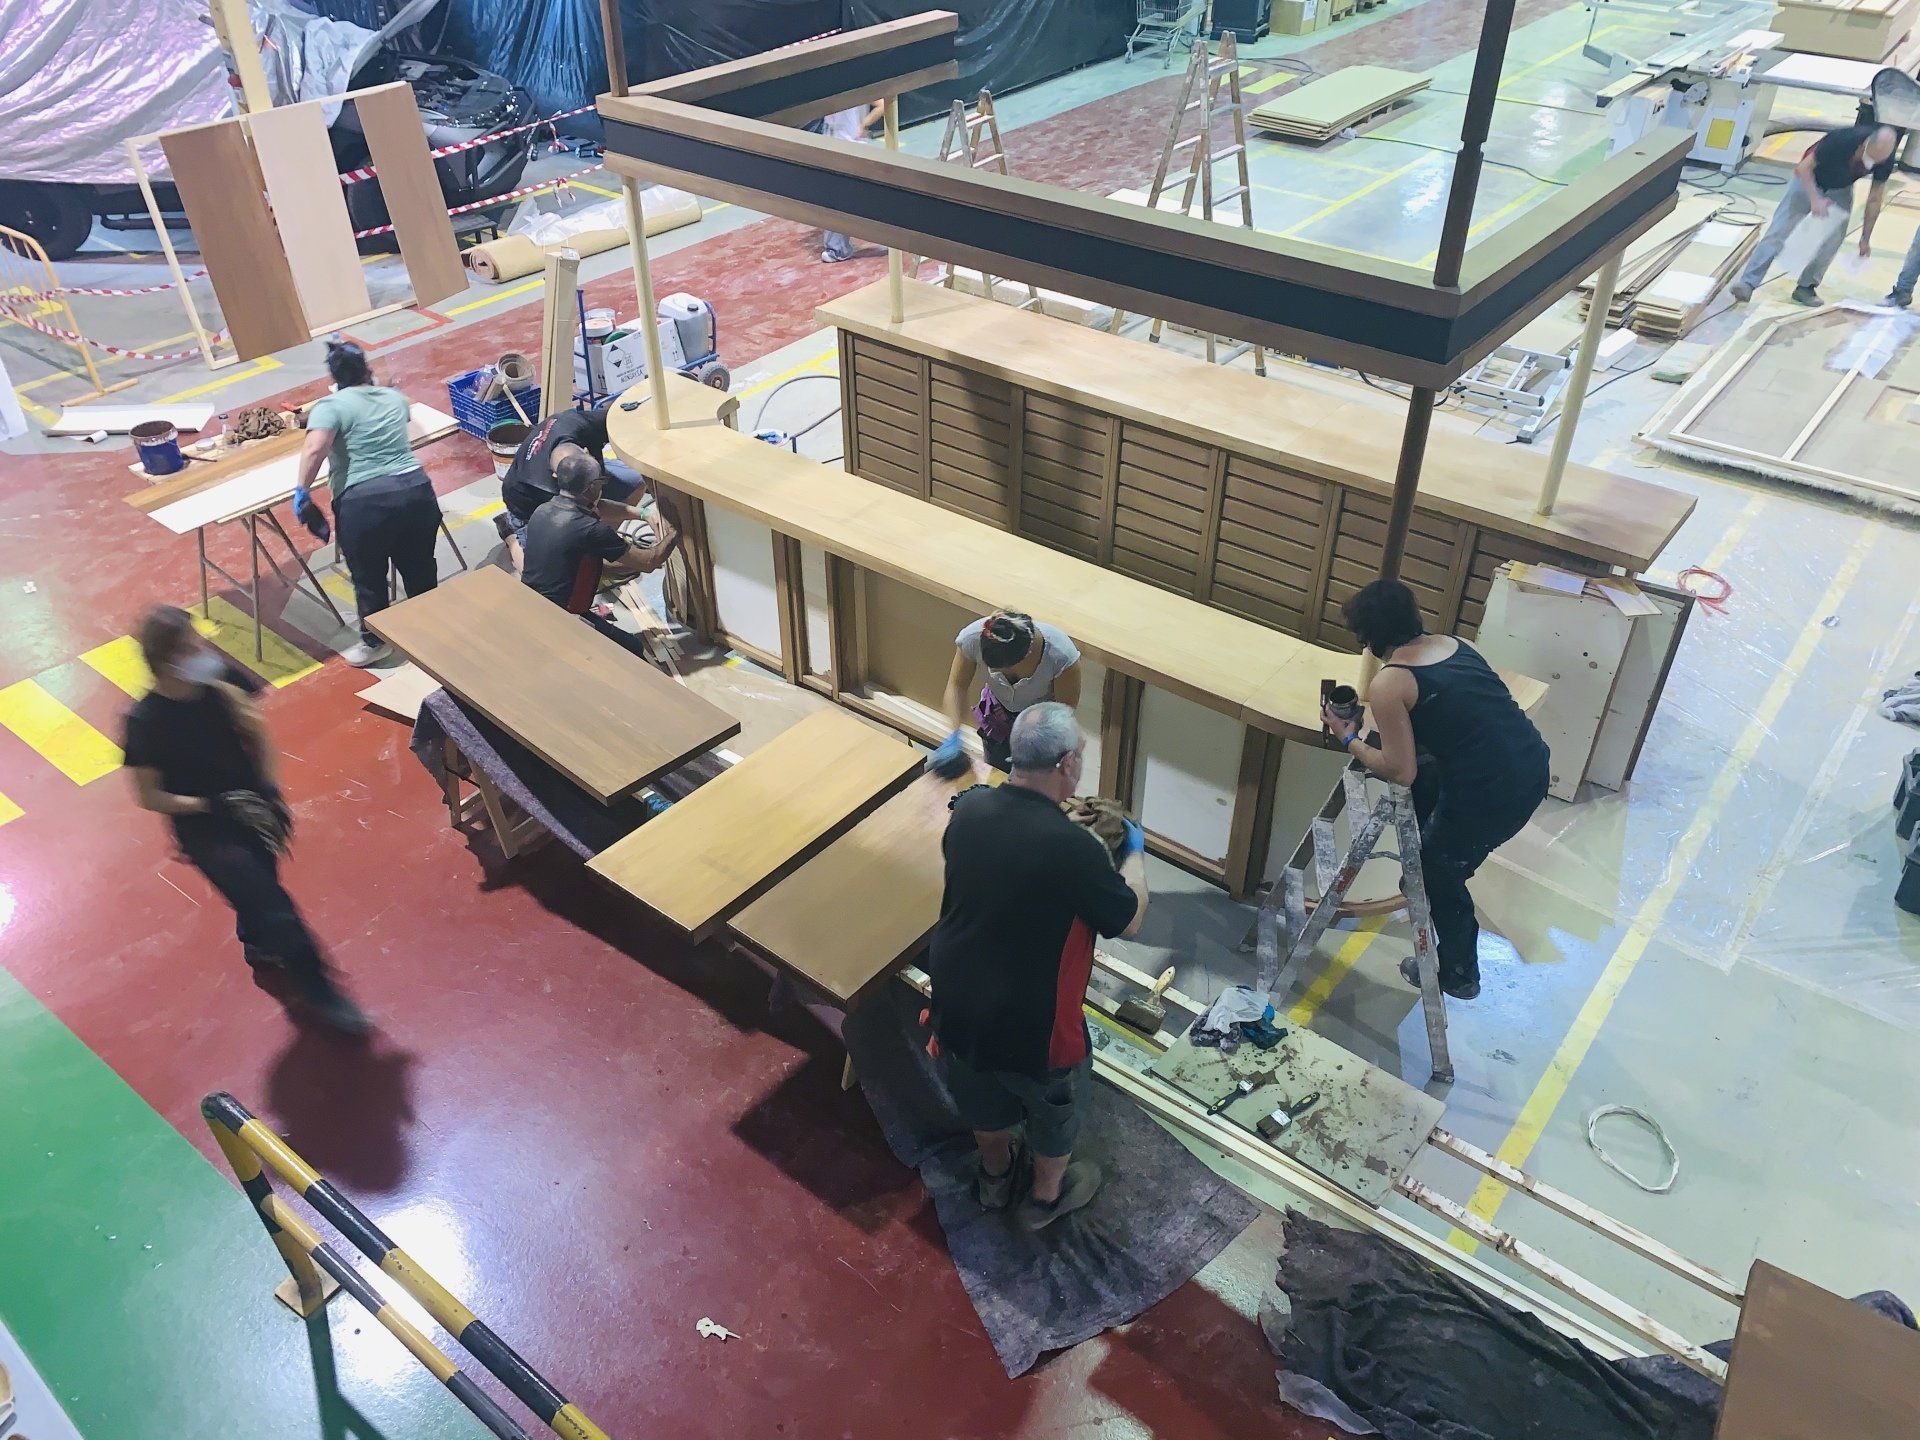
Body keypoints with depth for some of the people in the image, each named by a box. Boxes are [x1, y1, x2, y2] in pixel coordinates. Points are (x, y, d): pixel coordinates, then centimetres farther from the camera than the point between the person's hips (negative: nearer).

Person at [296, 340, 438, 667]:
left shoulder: (332, 405, -2)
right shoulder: (393, 397, 16)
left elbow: (314, 449, -19)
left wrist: (302, 489, -8)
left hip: (365, 503, -5)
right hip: (417, 491, 5)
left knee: (369, 579, 14)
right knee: (419, 569, 23)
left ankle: (375, 643, 30)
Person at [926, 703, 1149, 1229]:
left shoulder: (970, 809, -14)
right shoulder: (1073, 849, -32)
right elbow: (1130, 920, -14)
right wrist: (1134, 852, 2)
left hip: (956, 1005, 5)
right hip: (1031, 1026, -5)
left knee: (984, 1101, 33)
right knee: (1056, 1106, 27)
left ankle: (995, 1175, 59)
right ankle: (1047, 1195, 51)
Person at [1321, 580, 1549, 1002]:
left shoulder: (1387, 685, -11)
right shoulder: (1453, 643, 10)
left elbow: (1400, 771, -10)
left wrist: (1350, 740, 5)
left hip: (1492, 795, -7)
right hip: (1533, 765, 7)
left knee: (1438, 875, 19)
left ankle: (1459, 974, 37)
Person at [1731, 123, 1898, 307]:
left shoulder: (1886, 159, -21)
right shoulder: (1843, 140, -36)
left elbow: (1874, 200, -10)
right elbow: (1803, 168, -25)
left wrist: (1865, 238, -9)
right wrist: (1815, 199, -37)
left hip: (1840, 189, 4)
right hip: (1809, 179, -4)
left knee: (1833, 239, -7)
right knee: (1779, 231, -12)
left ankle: (1806, 287, 3)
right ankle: (1748, 282, -15)